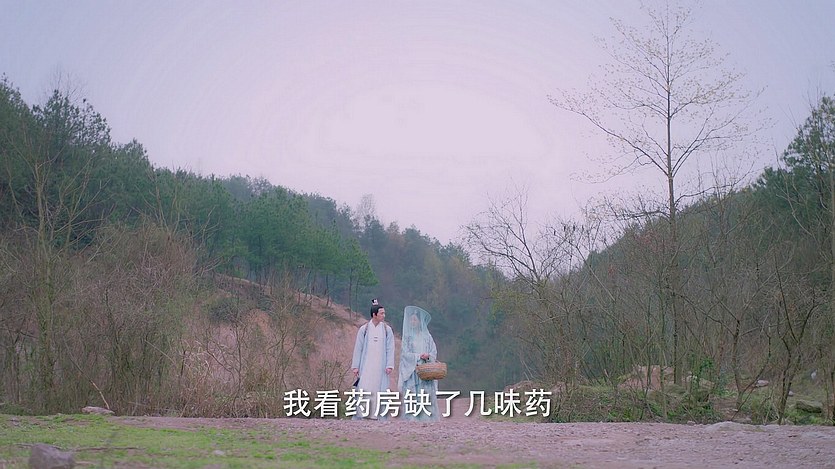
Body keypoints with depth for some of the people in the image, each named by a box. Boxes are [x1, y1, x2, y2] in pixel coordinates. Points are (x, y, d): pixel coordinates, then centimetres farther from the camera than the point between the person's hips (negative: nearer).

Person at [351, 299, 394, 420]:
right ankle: (358, 415, -4)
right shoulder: (364, 329, 3)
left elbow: (390, 349, 4)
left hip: (380, 366, 1)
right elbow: (358, 348, 4)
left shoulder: (387, 330, 6)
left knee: (379, 389, 0)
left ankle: (375, 414, 5)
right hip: (366, 365, -1)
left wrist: (389, 365, -5)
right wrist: (355, 366, 0)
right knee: (363, 388, -7)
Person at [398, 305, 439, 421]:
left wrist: (428, 356, -15)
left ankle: (427, 418, -5)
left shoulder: (427, 336, 11)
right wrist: (419, 356, -14)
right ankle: (411, 419, -9)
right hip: (411, 370, -1)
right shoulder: (407, 336, 8)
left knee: (427, 394, -6)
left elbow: (434, 352, 7)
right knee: (412, 394, -9)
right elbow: (405, 353, -2)